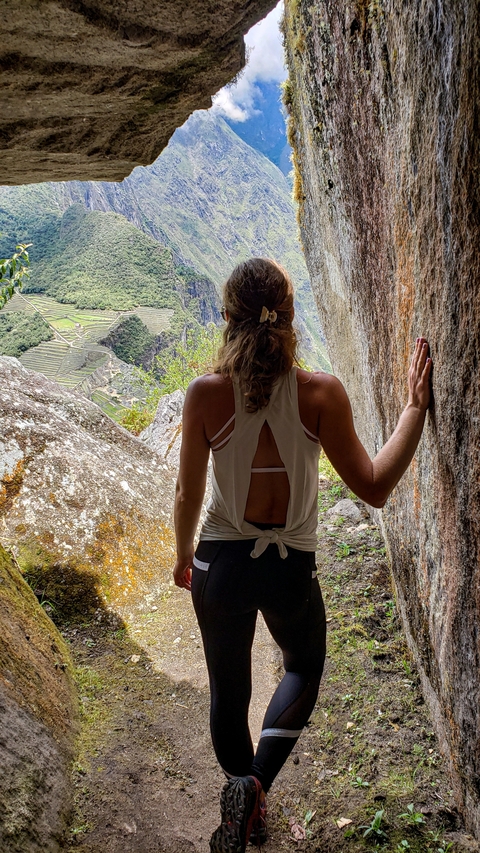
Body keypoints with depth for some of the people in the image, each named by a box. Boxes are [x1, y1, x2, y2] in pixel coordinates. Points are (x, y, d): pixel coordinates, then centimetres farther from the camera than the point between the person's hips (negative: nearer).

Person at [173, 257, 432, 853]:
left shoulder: (206, 394, -14)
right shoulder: (321, 394, -17)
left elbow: (188, 495, -5)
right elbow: (373, 488, -12)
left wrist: (183, 555, 14)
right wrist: (415, 407, -8)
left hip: (221, 564, 1)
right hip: (291, 570, 0)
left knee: (228, 692, 22)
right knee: (303, 668, 28)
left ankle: (244, 791, 40)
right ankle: (254, 787, 10)